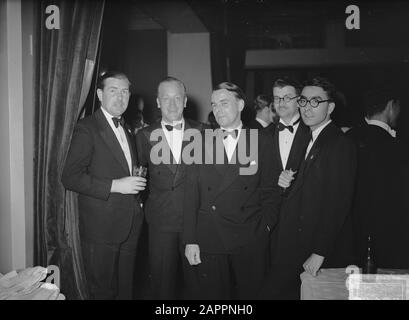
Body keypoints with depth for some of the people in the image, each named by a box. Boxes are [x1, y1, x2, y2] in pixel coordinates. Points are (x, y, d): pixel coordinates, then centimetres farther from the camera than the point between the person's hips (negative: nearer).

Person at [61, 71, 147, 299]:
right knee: (103, 291, 6)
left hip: (130, 225, 7)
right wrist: (115, 186, -22)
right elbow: (70, 177, -17)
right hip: (101, 228, -7)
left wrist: (137, 182, 7)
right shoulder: (87, 128, -10)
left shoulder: (127, 129, 15)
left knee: (125, 289, 17)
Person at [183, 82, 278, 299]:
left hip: (250, 242, 0)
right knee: (209, 293, 7)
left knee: (249, 293, 8)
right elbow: (191, 194, 1)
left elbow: (268, 190, 6)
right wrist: (190, 240, -3)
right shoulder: (201, 143, 4)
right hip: (208, 241, 1)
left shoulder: (262, 142, 4)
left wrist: (266, 226, -2)